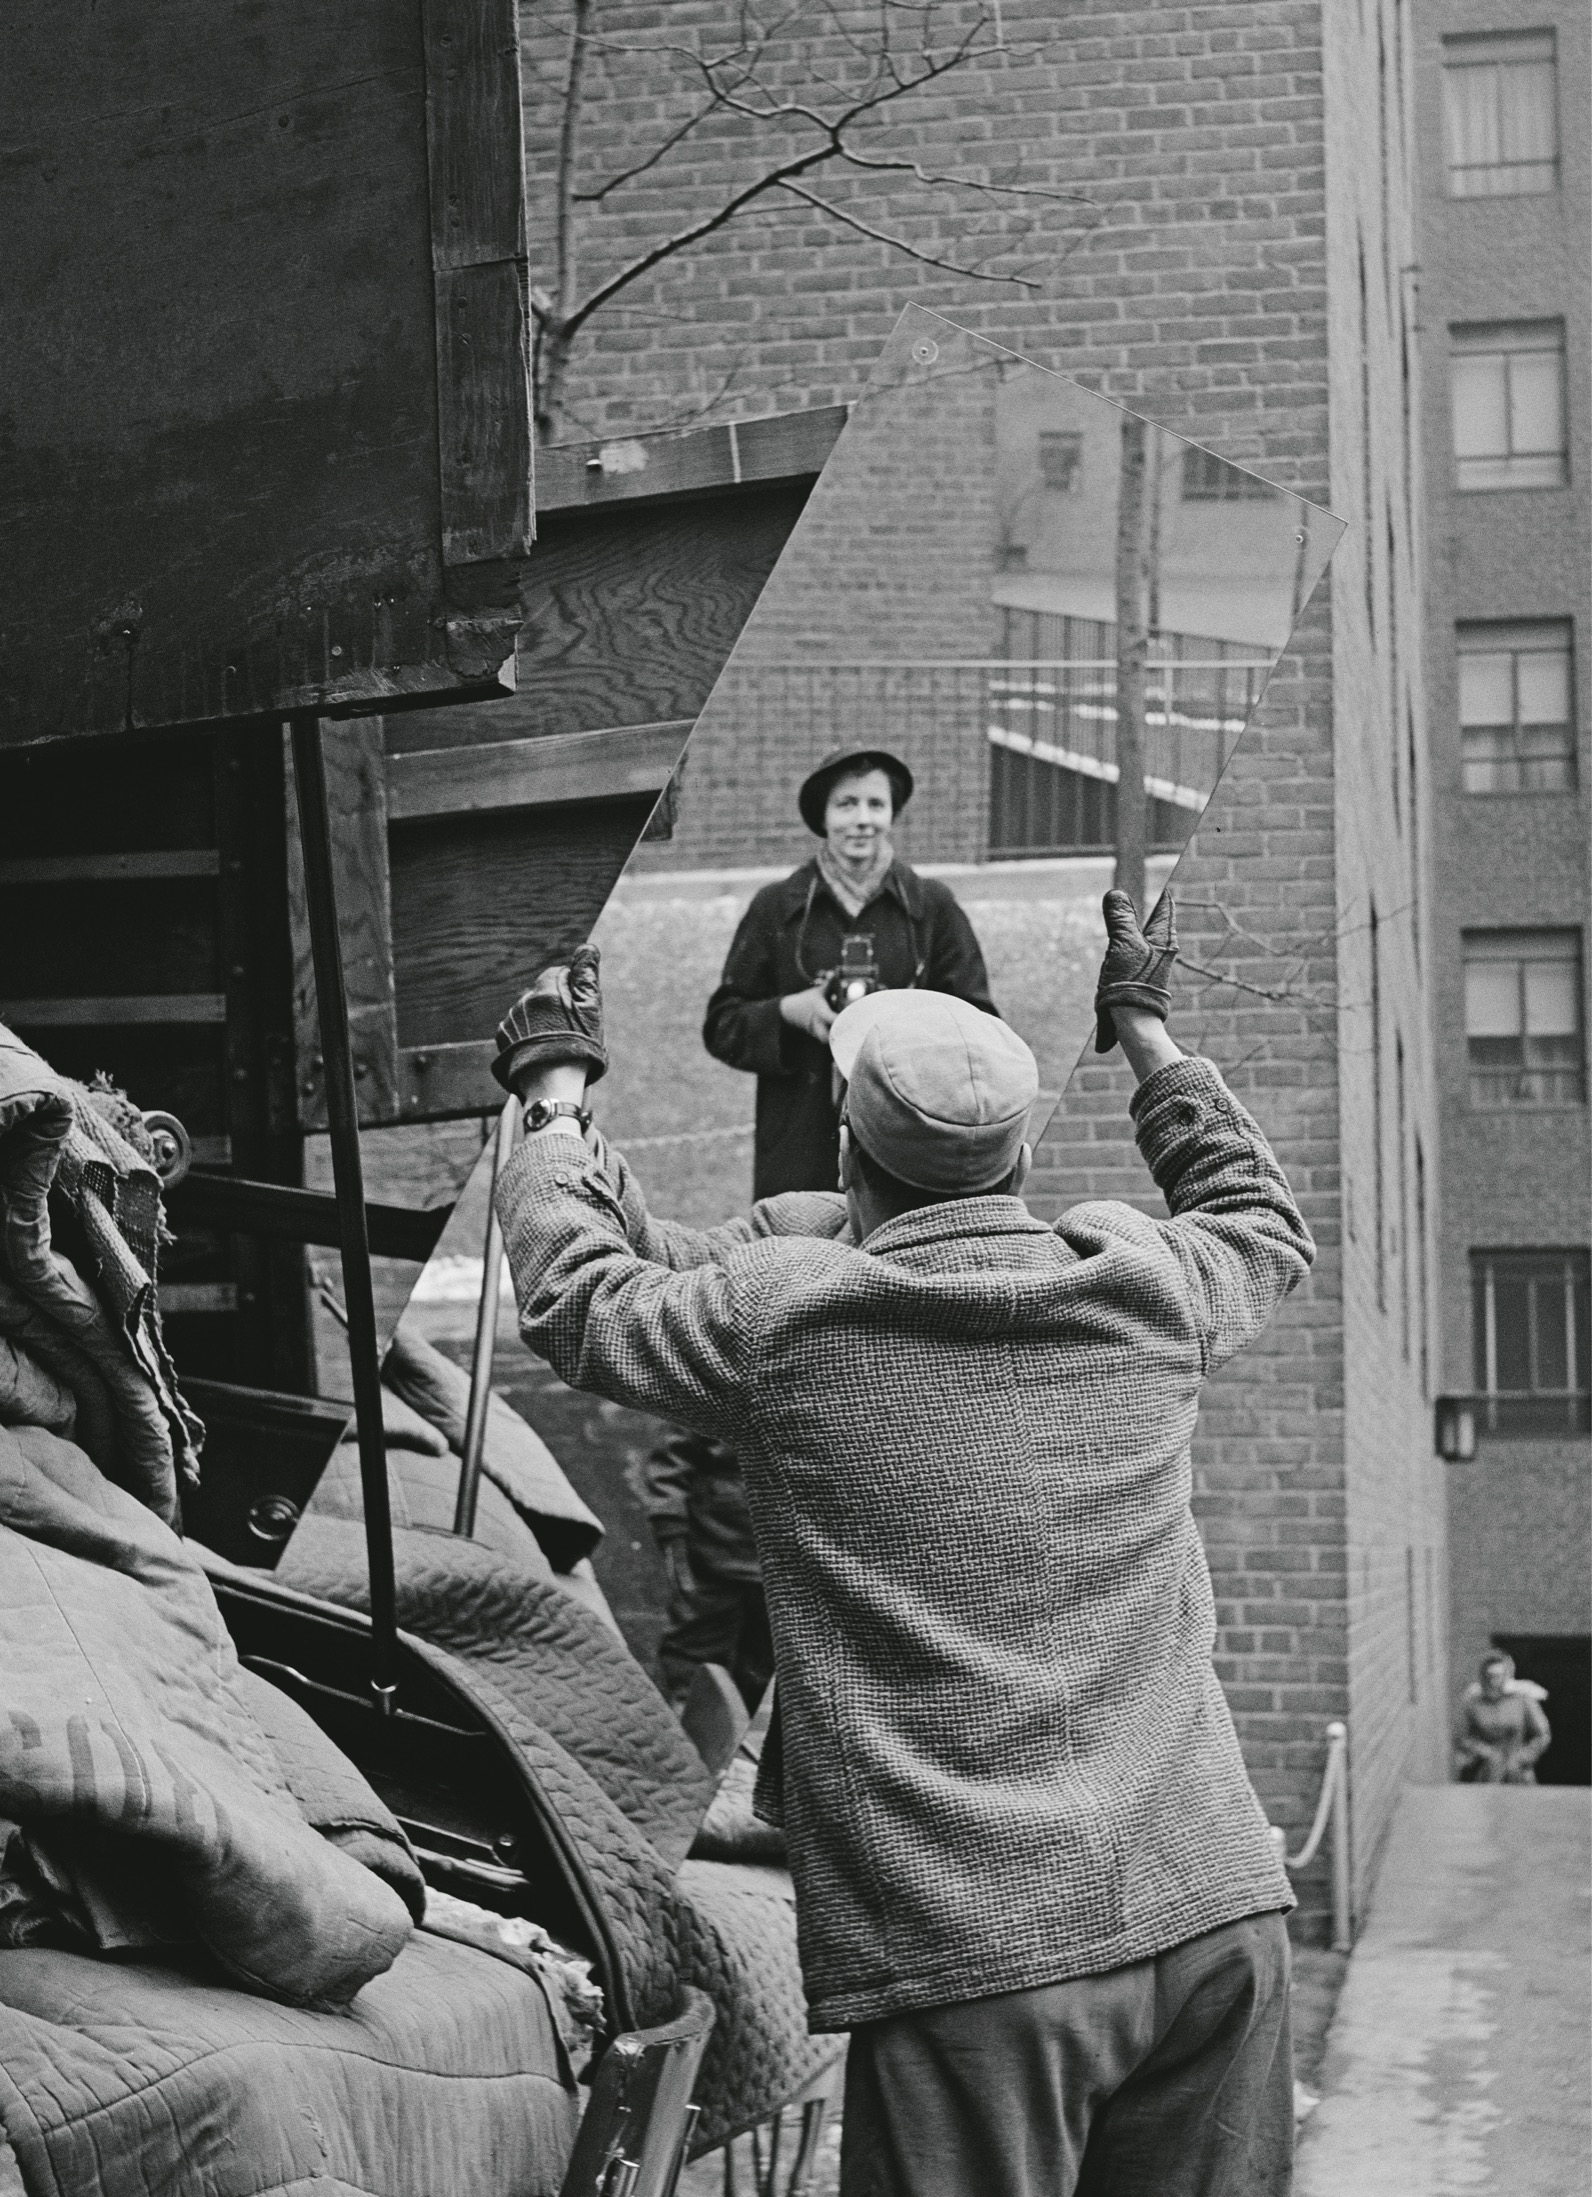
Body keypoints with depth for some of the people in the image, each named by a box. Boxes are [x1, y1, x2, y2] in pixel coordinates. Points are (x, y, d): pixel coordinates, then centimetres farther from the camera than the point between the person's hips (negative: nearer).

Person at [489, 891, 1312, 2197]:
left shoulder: (780, 1312, -4)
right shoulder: (1148, 1285, 7)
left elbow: (576, 1292, 15)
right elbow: (1265, 1221, 31)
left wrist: (554, 1092, 30)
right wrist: (1147, 1032, 43)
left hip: (967, 1955, -4)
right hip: (1216, 1908, 4)